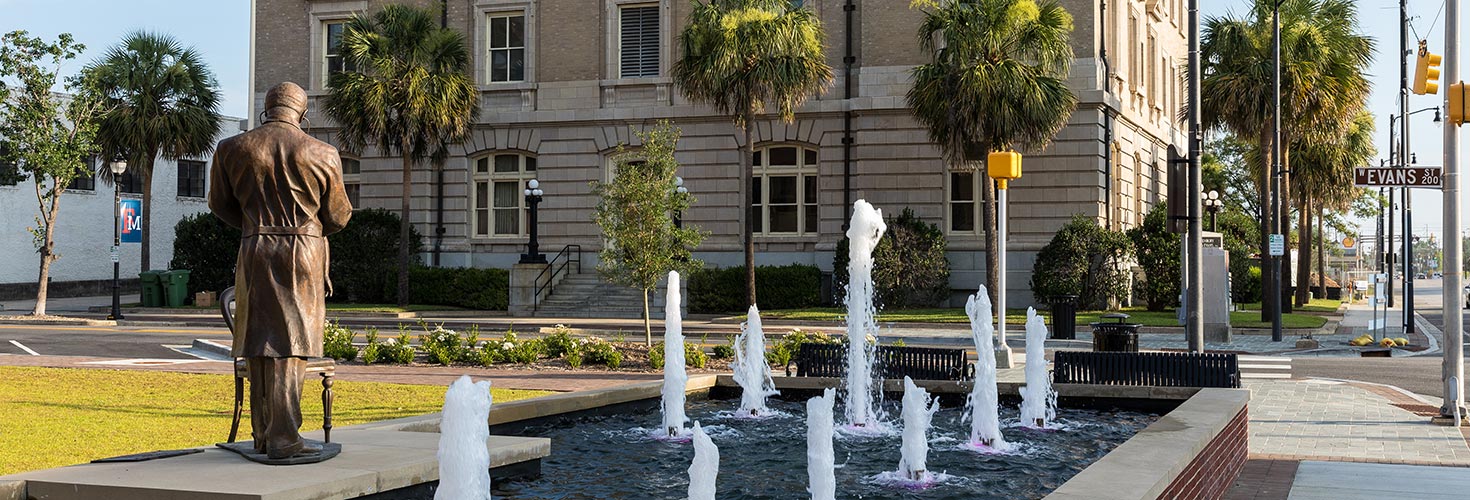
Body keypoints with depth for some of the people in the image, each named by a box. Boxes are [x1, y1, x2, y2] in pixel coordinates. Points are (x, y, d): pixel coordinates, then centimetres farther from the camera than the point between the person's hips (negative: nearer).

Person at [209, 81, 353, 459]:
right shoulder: (322, 154, -3)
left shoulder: (232, 149, 2)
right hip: (305, 252, -2)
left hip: (255, 251, 3)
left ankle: (263, 434, 17)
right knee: (290, 343, -2)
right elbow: (338, 216, 5)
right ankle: (283, 438, -7)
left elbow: (220, 204, 12)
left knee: (258, 343, 11)